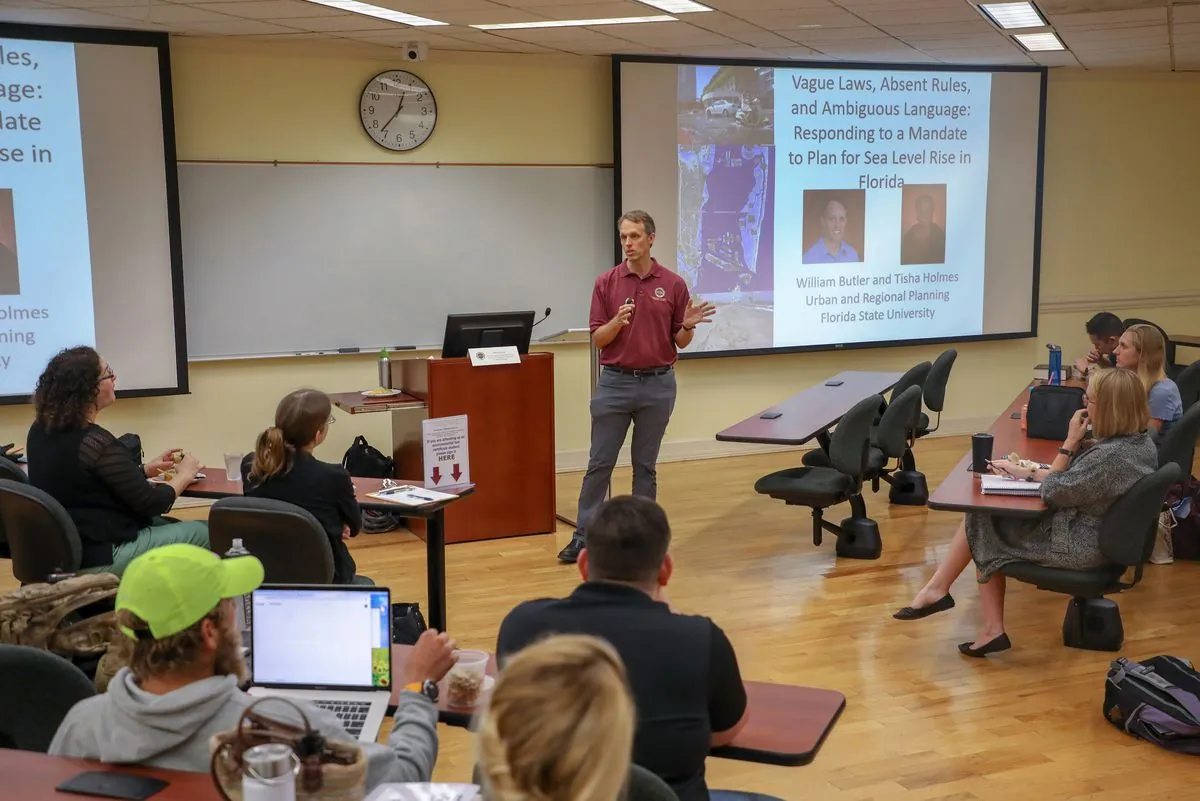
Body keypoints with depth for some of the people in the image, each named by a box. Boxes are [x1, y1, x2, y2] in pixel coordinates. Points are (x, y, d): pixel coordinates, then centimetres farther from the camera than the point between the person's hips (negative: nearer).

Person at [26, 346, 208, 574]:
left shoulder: (41, 430, 1)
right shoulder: (96, 443, -25)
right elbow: (150, 504, -16)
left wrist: (145, 470, 14)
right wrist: (184, 474, 1)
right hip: (99, 557, -9)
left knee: (171, 525, 24)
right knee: (206, 532, 0)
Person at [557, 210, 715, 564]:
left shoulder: (673, 284, 0)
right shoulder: (606, 282, 0)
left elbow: (680, 342, 3)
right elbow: (597, 339, -2)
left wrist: (688, 325, -19)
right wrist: (617, 322, -21)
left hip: (658, 383, 0)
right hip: (615, 382, 0)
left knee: (645, 465, 7)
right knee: (599, 463, 3)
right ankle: (584, 536, 11)